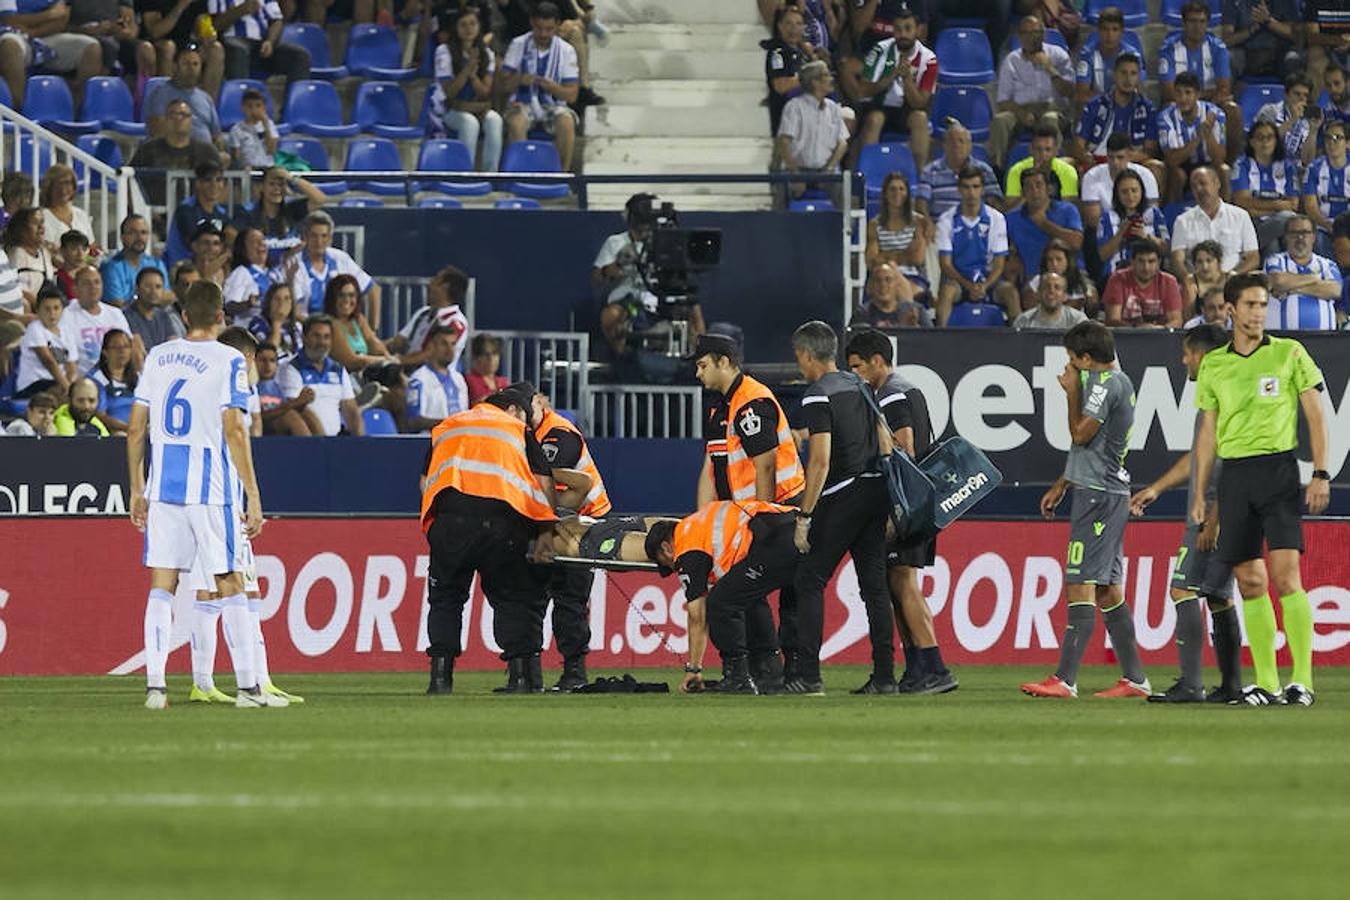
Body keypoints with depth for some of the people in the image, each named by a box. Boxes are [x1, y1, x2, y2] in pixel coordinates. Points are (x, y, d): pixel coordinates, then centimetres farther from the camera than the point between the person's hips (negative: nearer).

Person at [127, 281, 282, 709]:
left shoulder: (158, 357, 8)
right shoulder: (228, 361, -6)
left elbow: (135, 429, 9)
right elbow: (234, 432, -12)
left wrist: (137, 490, 17)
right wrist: (253, 497, -9)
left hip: (162, 486, 4)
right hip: (211, 488, -4)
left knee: (162, 585, 5)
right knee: (230, 585, 3)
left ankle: (154, 685, -2)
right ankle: (247, 686, 5)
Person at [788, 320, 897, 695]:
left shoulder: (818, 397, -10)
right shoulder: (859, 386, 14)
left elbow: (820, 461, -17)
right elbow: (886, 445, 16)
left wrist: (804, 516, -15)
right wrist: (889, 504, 20)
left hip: (841, 496, -8)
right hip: (875, 491, 8)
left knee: (809, 581, -1)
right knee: (875, 585, 7)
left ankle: (807, 674, -6)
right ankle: (884, 675, 4)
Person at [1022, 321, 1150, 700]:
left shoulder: (1105, 383, -12)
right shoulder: (1118, 381, 19)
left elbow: (1081, 434, -15)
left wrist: (1073, 393, -3)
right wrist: (1061, 485, 28)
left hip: (1098, 494, -10)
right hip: (1109, 492, 10)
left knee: (1081, 586, -12)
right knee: (1107, 590, 12)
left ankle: (1065, 679, -16)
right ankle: (1134, 679, 13)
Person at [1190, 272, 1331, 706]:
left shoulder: (1289, 353, 3)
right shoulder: (1213, 365, 12)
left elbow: (1315, 415, 4)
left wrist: (1320, 474, -6)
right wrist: (1199, 492, 12)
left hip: (1278, 468, -4)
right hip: (1233, 474, 4)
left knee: (1285, 576, -14)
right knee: (1250, 584, 2)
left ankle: (1302, 681, -13)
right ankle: (1266, 683, 6)